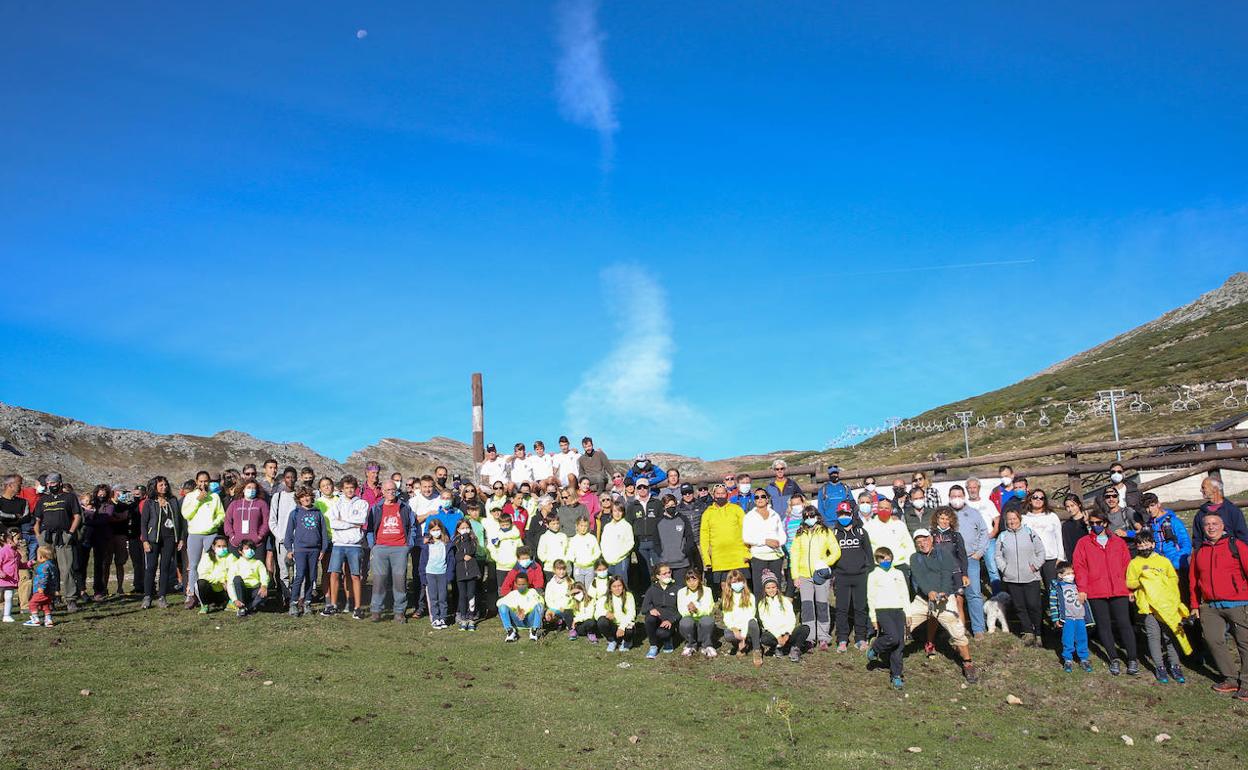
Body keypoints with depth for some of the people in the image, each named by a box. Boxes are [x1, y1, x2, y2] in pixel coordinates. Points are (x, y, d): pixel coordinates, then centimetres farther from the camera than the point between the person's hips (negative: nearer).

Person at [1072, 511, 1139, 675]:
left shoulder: (1118, 542, 12)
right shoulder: (1084, 543, 8)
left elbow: (1127, 565, 11)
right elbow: (1079, 566, 1)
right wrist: (1082, 588, -7)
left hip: (1119, 590, 0)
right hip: (1095, 592, 0)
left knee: (1124, 623, -4)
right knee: (1103, 625, 3)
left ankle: (1132, 659, 5)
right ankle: (1114, 659, 12)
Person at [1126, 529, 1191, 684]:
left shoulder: (1163, 560, 12)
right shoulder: (1134, 563, 9)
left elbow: (1174, 578, 12)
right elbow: (1129, 583, 7)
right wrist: (1140, 581, -11)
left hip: (1167, 603, 1)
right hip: (1148, 605, -1)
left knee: (1170, 634, 1)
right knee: (1154, 635, -2)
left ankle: (1174, 665, 10)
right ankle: (1159, 667, 5)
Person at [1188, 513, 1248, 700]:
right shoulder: (1199, 552, 13)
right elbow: (1193, 581, 17)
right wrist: (1195, 606, 14)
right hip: (1210, 607, 4)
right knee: (1213, 640, 1)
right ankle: (1231, 679, 14)